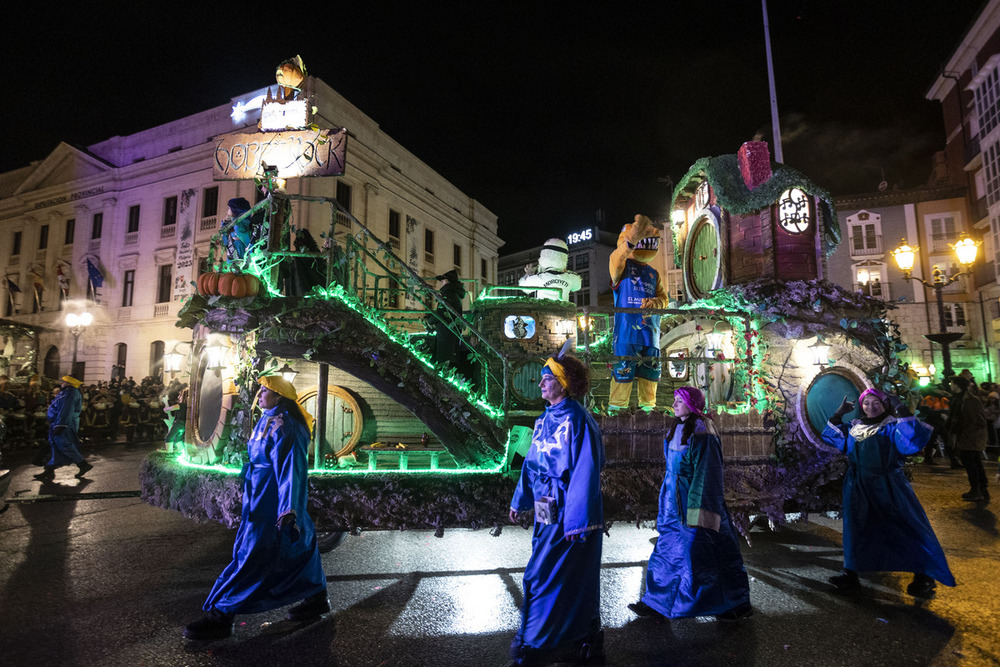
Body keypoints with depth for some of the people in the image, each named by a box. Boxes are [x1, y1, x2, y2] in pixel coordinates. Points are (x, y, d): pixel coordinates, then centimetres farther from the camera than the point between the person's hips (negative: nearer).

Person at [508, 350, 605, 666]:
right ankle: (584, 641, 35)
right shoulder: (546, 418, 8)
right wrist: (520, 500, 20)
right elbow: (532, 462, 16)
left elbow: (585, 473, -22)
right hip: (548, 513, 8)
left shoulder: (576, 420, -18)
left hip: (568, 515, -8)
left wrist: (576, 521, -23)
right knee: (573, 580, 19)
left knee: (543, 577, 1)